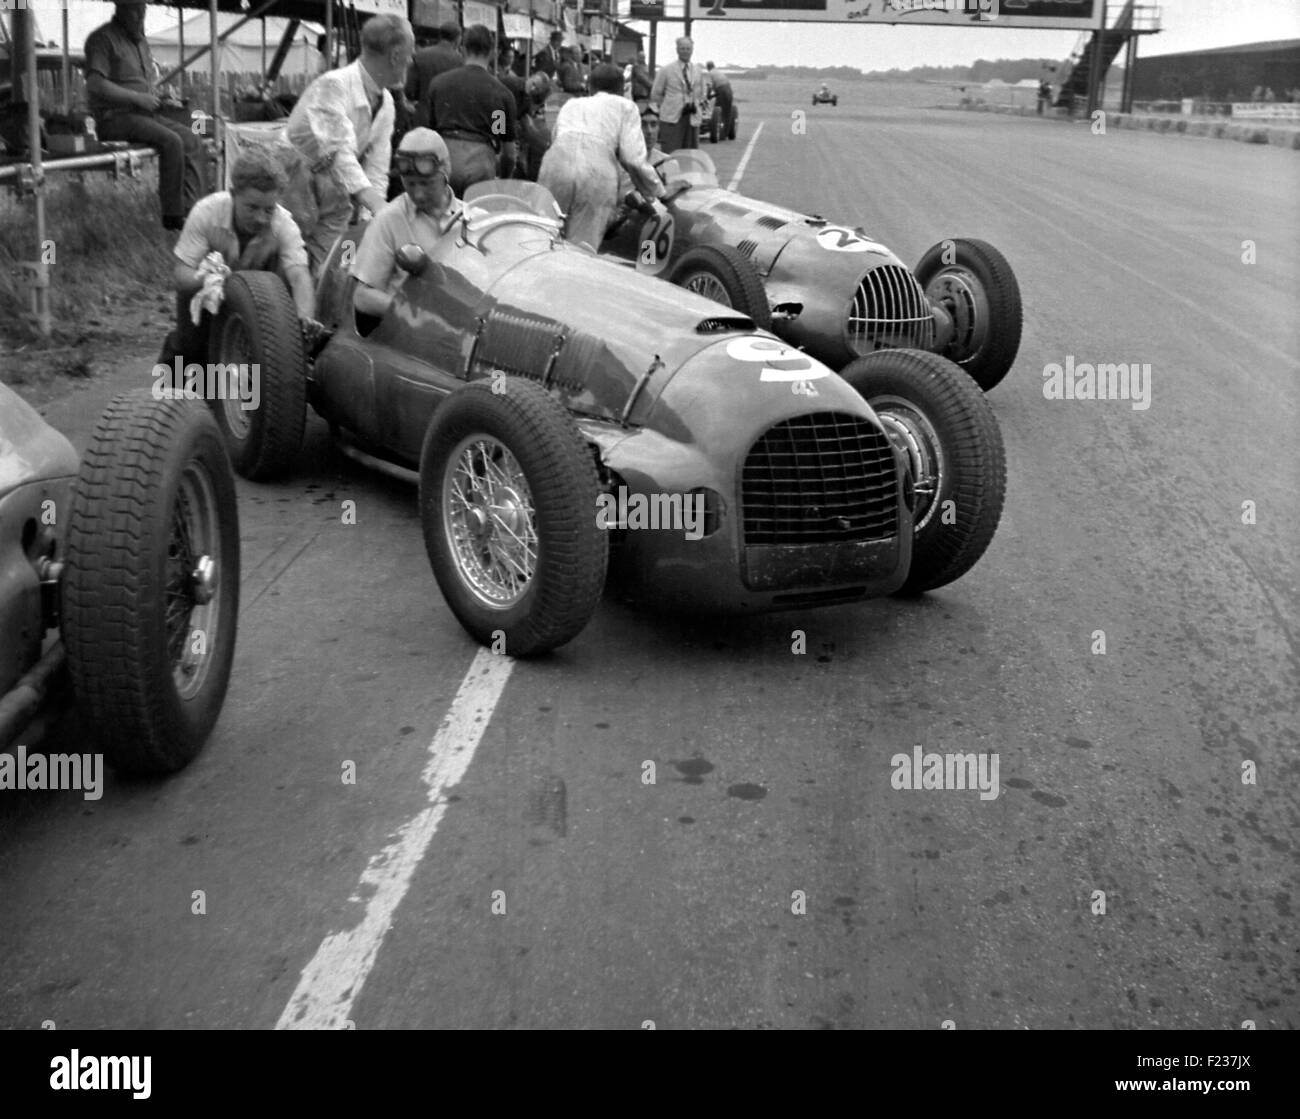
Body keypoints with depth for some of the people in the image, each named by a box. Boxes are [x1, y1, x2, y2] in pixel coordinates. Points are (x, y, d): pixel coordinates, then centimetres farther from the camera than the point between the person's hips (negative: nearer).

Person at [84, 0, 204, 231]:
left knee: (191, 140, -13)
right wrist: (138, 98, -19)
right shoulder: (102, 38, -7)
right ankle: (172, 215, -24)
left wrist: (158, 97, 8)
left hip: (144, 115, 8)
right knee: (170, 141, -28)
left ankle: (189, 207, -20)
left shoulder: (140, 40, 21)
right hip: (114, 117, -8)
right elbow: (95, 84, -19)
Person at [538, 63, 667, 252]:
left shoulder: (571, 104, 34)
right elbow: (633, 157, 11)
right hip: (598, 168, -3)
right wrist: (659, 192, 24)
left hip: (557, 160, 3)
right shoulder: (625, 106, 23)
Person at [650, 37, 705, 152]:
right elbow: (655, 95, 6)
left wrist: (694, 104, 9)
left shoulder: (698, 72, 12)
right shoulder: (666, 71, 1)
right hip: (671, 118, -4)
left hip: (692, 119, 4)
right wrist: (667, 107, 3)